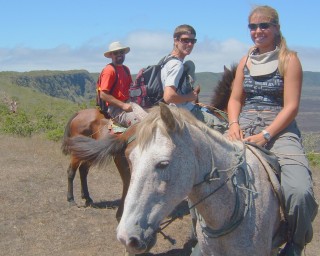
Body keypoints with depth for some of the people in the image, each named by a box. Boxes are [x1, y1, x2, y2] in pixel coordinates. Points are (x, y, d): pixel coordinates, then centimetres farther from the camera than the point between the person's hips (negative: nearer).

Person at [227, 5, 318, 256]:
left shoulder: (289, 60, 0)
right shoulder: (246, 61, 15)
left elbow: (291, 106, -7)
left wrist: (265, 135, -18)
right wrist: (234, 124, -5)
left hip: (279, 129, -4)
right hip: (245, 128, 5)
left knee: (299, 191, -28)